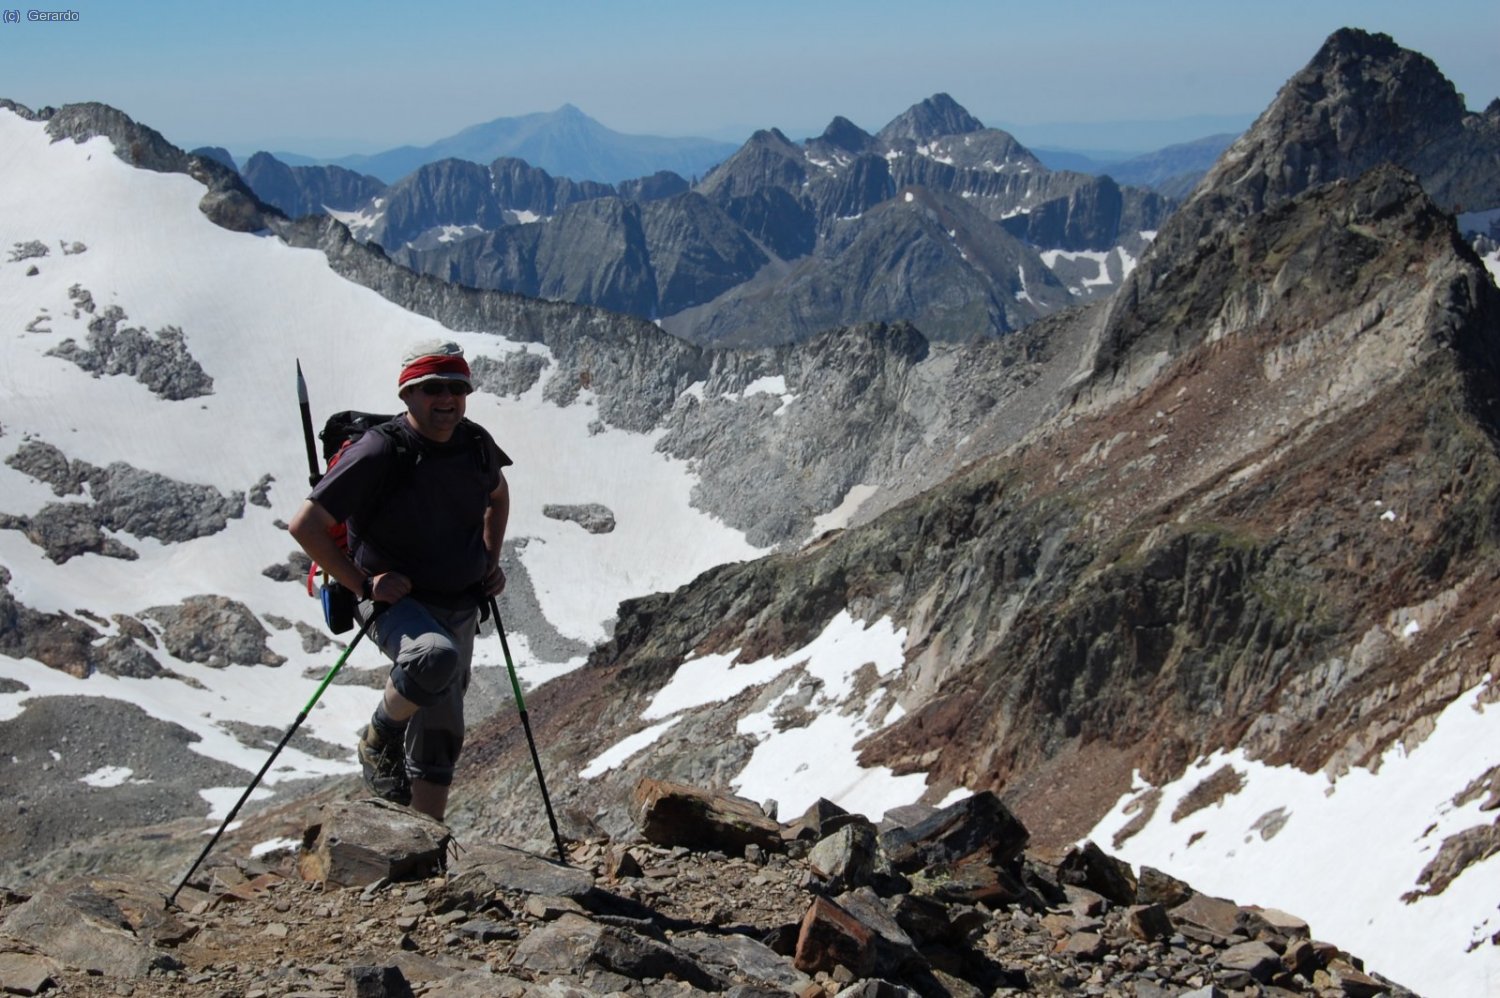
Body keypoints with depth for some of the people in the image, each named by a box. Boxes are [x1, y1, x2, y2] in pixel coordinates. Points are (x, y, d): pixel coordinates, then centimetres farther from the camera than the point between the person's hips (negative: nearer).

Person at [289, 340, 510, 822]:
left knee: (440, 737, 12)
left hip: (461, 606, 6)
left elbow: (498, 495, 24)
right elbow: (305, 526, -18)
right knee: (435, 657, -38)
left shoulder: (475, 444, -1)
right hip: (397, 600, -6)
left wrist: (492, 561, 12)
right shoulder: (379, 453, -20)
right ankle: (378, 740, -10)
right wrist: (364, 584, -20)